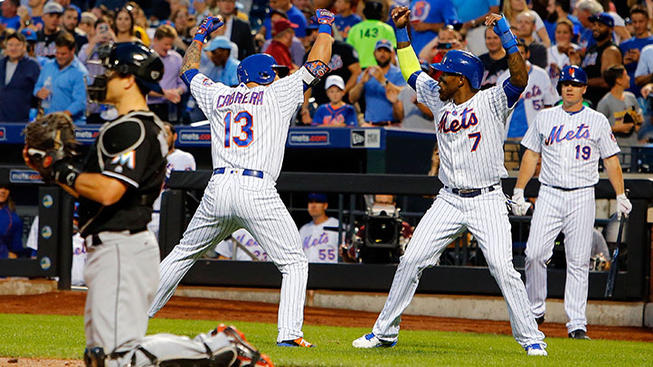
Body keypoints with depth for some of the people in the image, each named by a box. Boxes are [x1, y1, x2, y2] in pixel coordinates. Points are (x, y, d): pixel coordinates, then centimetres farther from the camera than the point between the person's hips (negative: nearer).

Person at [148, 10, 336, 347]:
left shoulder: (218, 96, 18)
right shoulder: (278, 94, 8)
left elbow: (188, 70, 36)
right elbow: (317, 63, 14)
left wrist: (200, 35, 49)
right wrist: (325, 26, 29)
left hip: (218, 192, 4)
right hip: (258, 193, -4)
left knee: (183, 254, 21)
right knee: (294, 264, 2)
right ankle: (289, 332, -16)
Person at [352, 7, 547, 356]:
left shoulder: (490, 102, -7)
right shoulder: (440, 101, 11)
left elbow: (520, 78, -24)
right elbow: (412, 72, 23)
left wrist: (506, 36, -30)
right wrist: (401, 31, 17)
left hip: (487, 200, -6)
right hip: (449, 200, 6)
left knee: (503, 269, -16)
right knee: (411, 261, 1)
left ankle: (531, 337, -6)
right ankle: (384, 332, 10)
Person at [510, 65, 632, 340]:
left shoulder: (598, 121, 6)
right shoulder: (545, 118, 11)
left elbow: (611, 161, 7)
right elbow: (531, 155, 14)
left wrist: (621, 196, -2)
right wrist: (518, 192, 7)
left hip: (582, 198, -1)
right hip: (549, 195, 1)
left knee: (578, 262, -4)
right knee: (534, 254, -11)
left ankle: (577, 325, -3)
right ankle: (535, 310, 6)